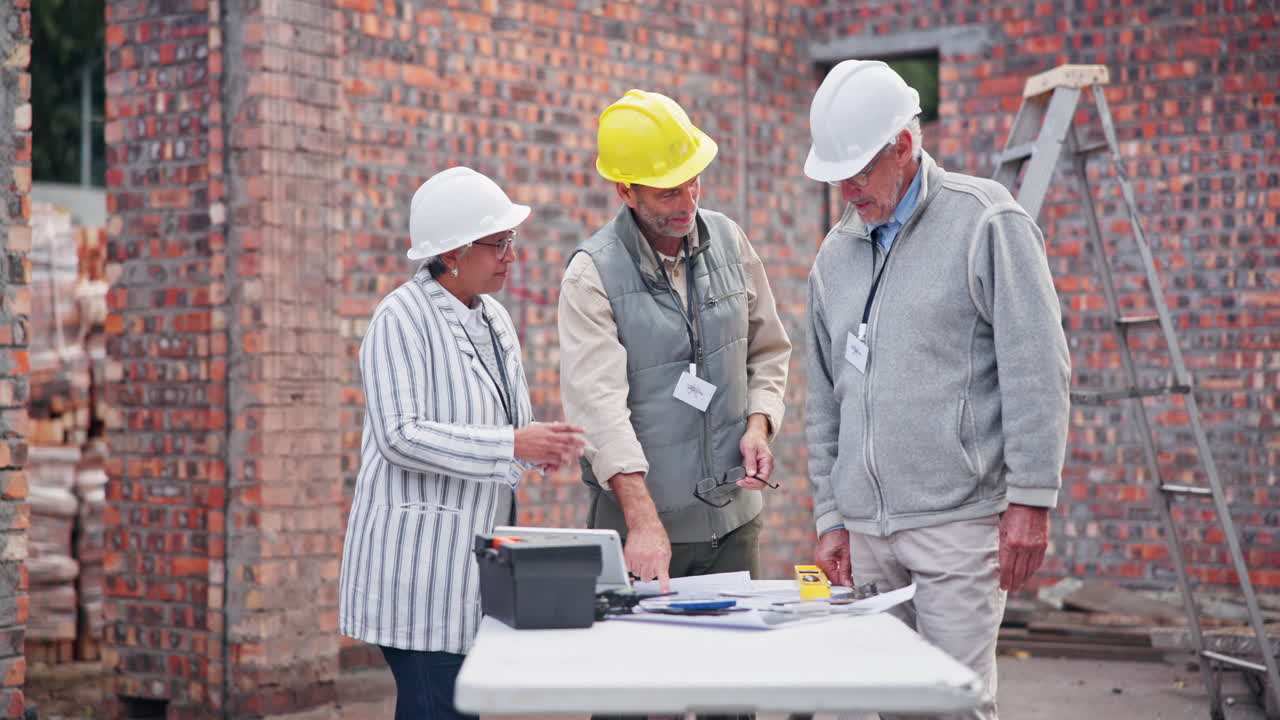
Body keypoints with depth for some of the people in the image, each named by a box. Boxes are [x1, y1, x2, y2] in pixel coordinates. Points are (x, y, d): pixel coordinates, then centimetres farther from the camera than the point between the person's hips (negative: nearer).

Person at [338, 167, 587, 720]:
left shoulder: (493, 319, 14)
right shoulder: (402, 318, -11)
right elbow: (400, 436, -21)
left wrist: (544, 444, 1)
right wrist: (512, 445, -26)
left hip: (476, 555, 8)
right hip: (419, 558, -8)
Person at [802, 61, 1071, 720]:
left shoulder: (984, 223, -3)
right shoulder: (835, 253, 15)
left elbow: (1037, 370, -7)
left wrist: (1029, 499, -11)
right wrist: (830, 517, 15)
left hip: (957, 519, -6)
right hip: (865, 528, 6)